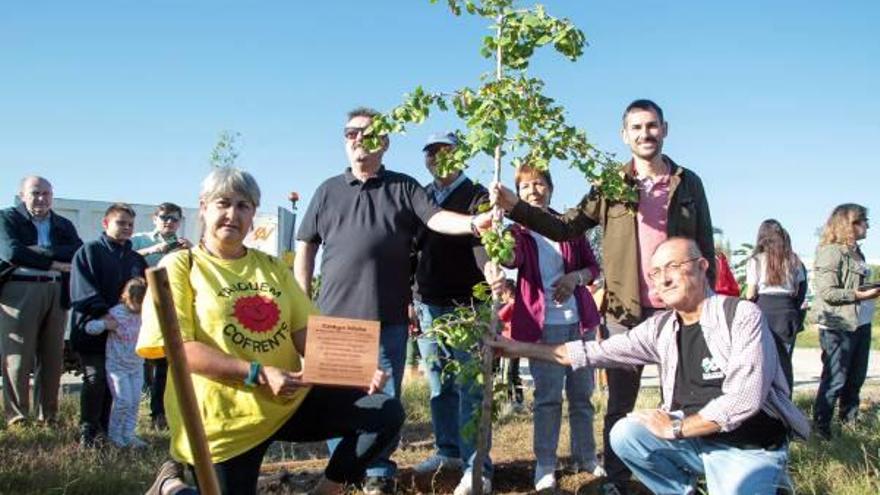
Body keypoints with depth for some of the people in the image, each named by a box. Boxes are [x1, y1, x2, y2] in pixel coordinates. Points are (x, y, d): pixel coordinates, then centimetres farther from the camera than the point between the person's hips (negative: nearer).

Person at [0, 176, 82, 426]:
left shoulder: (64, 225, 15)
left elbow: (79, 252, -4)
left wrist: (33, 251, -13)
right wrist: (53, 263, -12)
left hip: (56, 293, 4)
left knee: (52, 358, 7)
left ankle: (47, 416, 16)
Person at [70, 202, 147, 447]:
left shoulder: (136, 259, 14)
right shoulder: (89, 251, -3)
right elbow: (82, 289, -13)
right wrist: (101, 314, -23)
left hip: (123, 331, 5)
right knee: (95, 379, -6)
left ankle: (106, 429, 19)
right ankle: (87, 432, 5)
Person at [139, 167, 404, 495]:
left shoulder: (272, 267, 13)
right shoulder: (179, 266, -2)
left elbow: (306, 335, 7)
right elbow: (179, 348, -13)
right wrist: (258, 374, -23)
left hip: (292, 399, 5)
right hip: (226, 416, -4)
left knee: (387, 414, -8)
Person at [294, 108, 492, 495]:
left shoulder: (403, 188, 9)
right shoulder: (328, 191, 13)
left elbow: (436, 218, -6)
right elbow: (305, 248, 14)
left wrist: (475, 223, -26)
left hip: (387, 318, -1)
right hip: (334, 316, 1)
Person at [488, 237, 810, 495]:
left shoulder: (742, 316, -15)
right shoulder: (661, 327, 2)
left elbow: (744, 397, -22)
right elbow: (594, 352, 1)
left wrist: (676, 428, -15)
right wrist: (519, 348, -2)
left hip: (751, 448, -5)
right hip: (696, 438, 5)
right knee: (625, 434, -13)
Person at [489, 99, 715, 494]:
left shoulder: (689, 183, 5)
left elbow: (705, 247, 7)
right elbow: (566, 227, -3)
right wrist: (515, 206, -15)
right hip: (625, 311, 0)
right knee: (620, 403, 9)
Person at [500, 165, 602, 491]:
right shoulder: (518, 231, 1)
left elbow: (593, 267, 10)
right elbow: (511, 259, -22)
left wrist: (575, 277, -11)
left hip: (580, 320, 3)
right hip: (544, 324, -3)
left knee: (582, 394, 10)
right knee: (547, 397, -3)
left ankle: (585, 456, 22)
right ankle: (544, 465, 4)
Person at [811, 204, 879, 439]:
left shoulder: (856, 252, 13)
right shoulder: (831, 252, -14)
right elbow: (827, 292, -20)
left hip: (861, 323, 9)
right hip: (838, 326, -8)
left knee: (856, 377, 16)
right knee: (835, 379, -2)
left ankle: (849, 418, 30)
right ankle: (821, 426, 8)